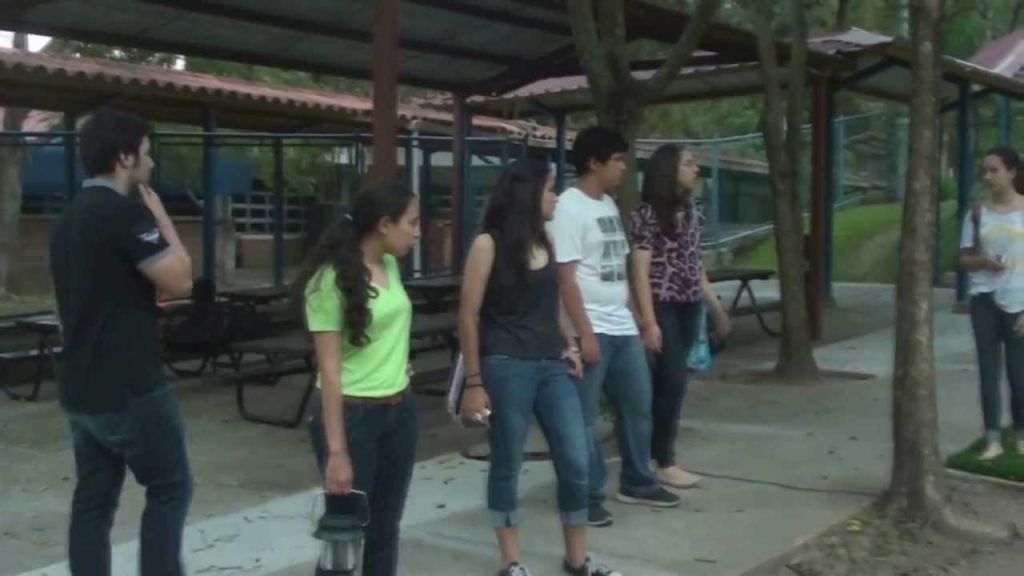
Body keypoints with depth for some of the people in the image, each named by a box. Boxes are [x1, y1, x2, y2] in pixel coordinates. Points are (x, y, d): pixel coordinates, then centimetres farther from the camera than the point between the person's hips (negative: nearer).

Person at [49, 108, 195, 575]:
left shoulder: (69, 217, 13)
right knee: (170, 488, 5)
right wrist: (160, 216, -5)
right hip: (129, 389, -8)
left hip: (81, 389, 9)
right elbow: (179, 281, -14)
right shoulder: (125, 211, -16)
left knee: (93, 501, 11)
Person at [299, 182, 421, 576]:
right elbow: (330, 369, -18)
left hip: (400, 412, 7)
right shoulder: (333, 278, -16)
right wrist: (336, 450, -20)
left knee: (385, 530, 13)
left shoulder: (391, 266, 6)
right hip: (352, 415, -7)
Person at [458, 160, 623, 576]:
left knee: (575, 462, 6)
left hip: (552, 366, 6)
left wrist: (570, 344, 9)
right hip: (507, 368, -6)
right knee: (507, 466, 6)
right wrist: (474, 381, -9)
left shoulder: (544, 241, 12)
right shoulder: (489, 245, -8)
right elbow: (469, 315, -8)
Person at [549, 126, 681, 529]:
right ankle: (588, 496, 12)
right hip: (592, 330, -9)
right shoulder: (569, 208, -13)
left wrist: (634, 315, 17)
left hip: (623, 327, 9)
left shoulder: (609, 204, 13)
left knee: (638, 406, 16)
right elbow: (566, 277, -17)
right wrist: (585, 333, -19)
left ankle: (637, 482, 31)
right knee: (584, 417, 1)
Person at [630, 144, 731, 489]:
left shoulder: (690, 210, 12)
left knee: (668, 381, 10)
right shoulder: (647, 214, -11)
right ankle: (664, 463, 4)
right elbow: (640, 272, -15)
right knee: (673, 380, -6)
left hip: (689, 307, 7)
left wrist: (716, 307, 18)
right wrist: (649, 321, -20)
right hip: (664, 307, -7)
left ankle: (655, 453, 19)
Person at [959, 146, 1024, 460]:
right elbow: (965, 259, 11)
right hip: (984, 300, 3)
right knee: (988, 369, 3)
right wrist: (984, 261, -12)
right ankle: (993, 439, 7)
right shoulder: (978, 213, 5)